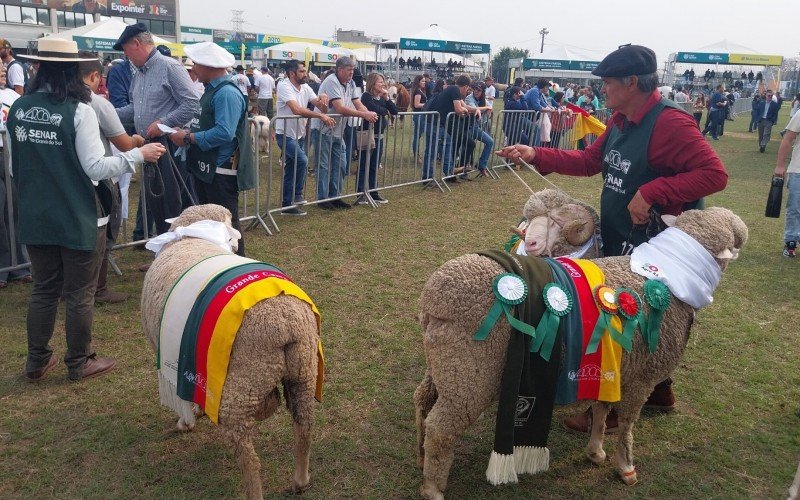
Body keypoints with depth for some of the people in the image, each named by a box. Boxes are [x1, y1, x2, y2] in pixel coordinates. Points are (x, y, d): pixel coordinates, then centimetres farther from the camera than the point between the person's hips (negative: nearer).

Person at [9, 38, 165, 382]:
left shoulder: (19, 108, 1)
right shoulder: (78, 110, -16)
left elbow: (13, 167, 9)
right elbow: (96, 167, -17)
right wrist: (140, 154, -8)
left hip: (36, 216, 5)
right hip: (78, 218, -5)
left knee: (44, 289, 19)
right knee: (79, 294, 9)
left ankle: (37, 361, 28)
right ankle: (79, 363, 21)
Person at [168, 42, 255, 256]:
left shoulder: (227, 93, -19)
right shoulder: (212, 90, 13)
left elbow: (224, 132, -29)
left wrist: (188, 138, -20)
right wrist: (187, 133, 6)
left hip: (221, 171, -10)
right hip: (205, 168, 10)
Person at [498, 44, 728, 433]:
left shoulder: (669, 122, -21)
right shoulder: (621, 121, 7)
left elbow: (715, 174, -25)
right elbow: (588, 161, 11)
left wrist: (651, 192, -31)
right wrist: (535, 155, 3)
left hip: (651, 247, -9)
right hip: (618, 242, 9)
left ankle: (612, 408, 21)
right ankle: (659, 392, 41)